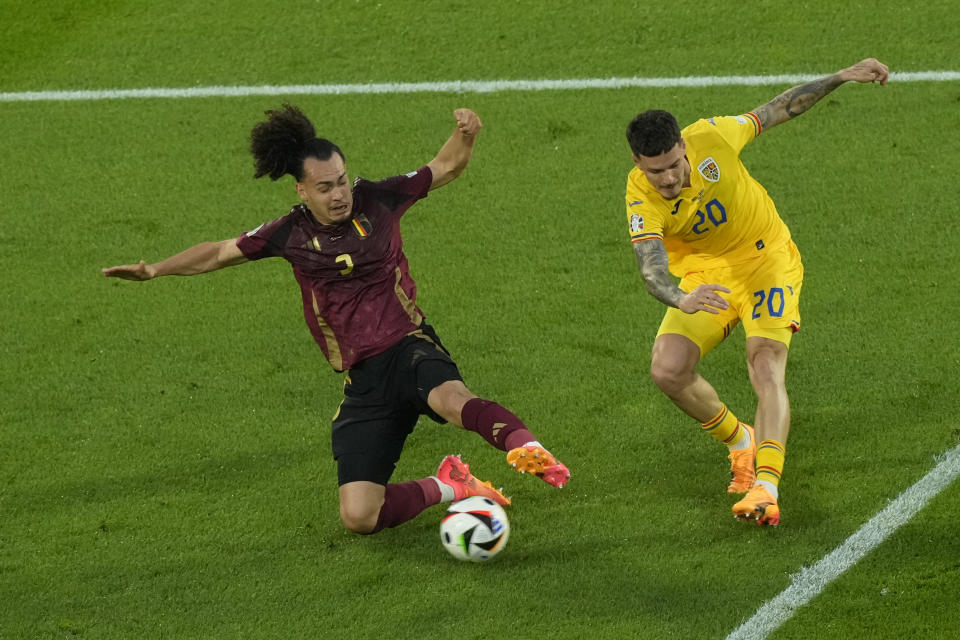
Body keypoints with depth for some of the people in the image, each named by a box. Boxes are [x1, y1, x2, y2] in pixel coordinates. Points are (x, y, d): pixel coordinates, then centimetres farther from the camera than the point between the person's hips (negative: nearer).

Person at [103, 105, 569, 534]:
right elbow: (221, 252, 19)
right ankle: (446, 488, 8)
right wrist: (156, 269, 10)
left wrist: (465, 136, -10)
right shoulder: (290, 234, 5)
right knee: (358, 516, -11)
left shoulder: (377, 200, 1)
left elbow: (445, 168, 11)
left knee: (452, 400, -43)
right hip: (364, 381, 3)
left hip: (409, 348, -3)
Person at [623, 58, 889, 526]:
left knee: (766, 368, -22)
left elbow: (778, 110, -4)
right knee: (668, 370, -17)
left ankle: (766, 487, -35)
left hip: (766, 260, -1)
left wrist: (842, 77, -3)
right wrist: (681, 300, -58)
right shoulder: (641, 199, -24)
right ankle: (741, 442, 10)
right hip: (704, 277, 2)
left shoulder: (711, 138, -22)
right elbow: (651, 270, -36)